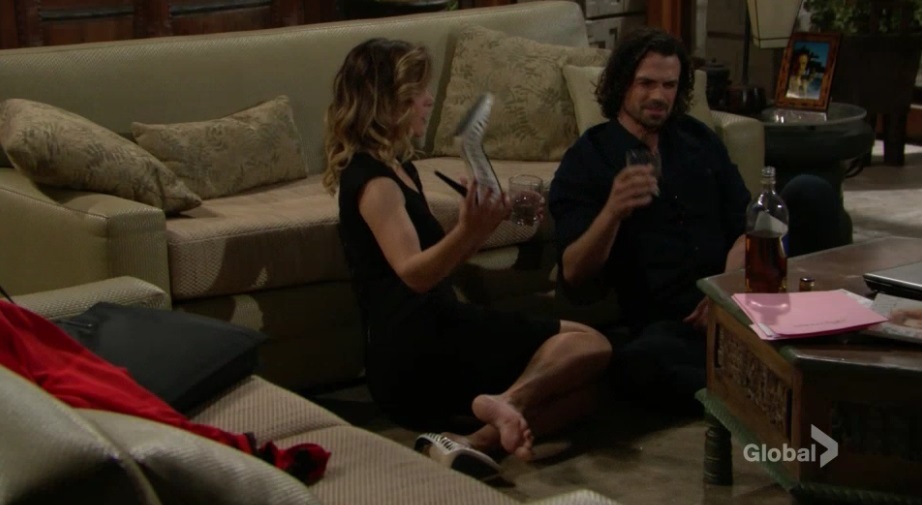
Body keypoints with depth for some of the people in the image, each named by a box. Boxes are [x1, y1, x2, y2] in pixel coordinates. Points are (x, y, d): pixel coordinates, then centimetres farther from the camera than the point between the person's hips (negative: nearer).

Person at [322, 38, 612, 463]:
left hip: (420, 352, 9)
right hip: (419, 348, -9)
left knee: (582, 392, 4)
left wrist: (484, 224, 11)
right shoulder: (372, 179, -10)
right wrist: (467, 232, -41)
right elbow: (413, 273, -24)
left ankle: (478, 438, -20)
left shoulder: (396, 168, 21)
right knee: (589, 345, -6)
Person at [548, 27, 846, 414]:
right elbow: (574, 277, -6)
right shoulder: (586, 161, 4)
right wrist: (612, 211, -25)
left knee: (809, 192, -17)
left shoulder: (698, 139, 18)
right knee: (636, 362, -41)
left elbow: (746, 225, 11)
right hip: (668, 323, -4)